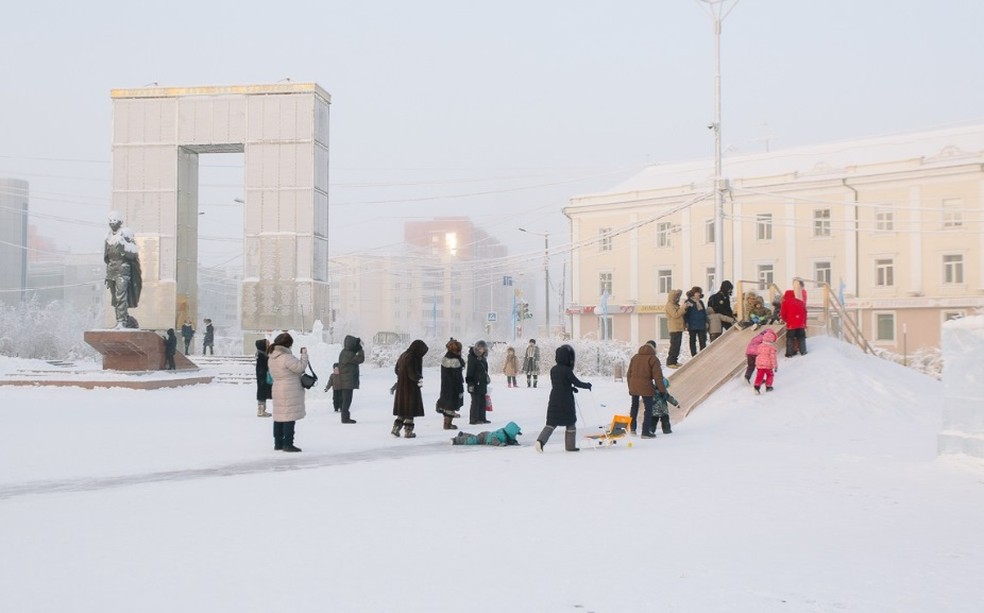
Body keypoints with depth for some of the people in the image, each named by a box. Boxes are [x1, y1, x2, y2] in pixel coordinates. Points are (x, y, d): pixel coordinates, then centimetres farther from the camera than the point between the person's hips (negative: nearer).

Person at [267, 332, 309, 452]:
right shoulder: (286, 358, -20)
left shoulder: (271, 358, 9)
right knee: (289, 417, -3)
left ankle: (278, 443, 21)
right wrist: (304, 354, -5)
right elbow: (301, 367, -16)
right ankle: (288, 444, -2)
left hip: (277, 391, 9)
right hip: (290, 392, -9)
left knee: (279, 417, 14)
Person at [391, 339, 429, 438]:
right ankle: (408, 431, 6)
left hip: (401, 386, 8)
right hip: (410, 387, -8)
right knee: (410, 410, 2)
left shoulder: (403, 355, 8)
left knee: (403, 408, 16)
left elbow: (396, 370, 16)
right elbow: (412, 373, -24)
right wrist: (419, 378, -31)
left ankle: (396, 428, 12)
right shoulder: (412, 358, -20)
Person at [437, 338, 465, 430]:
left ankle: (447, 422, 25)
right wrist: (460, 389, -14)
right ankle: (448, 423, 2)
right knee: (452, 404, -1)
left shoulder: (445, 358, 7)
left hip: (445, 385, 9)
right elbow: (457, 377, -19)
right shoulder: (455, 360, -20)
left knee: (446, 403, 17)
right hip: (453, 386, -9)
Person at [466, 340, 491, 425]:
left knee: (482, 402, 13)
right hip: (475, 384, -9)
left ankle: (481, 418, 20)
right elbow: (469, 372, -17)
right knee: (475, 401, -5)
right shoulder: (472, 358, -14)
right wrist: (470, 383, -21)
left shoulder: (482, 358, 14)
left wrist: (486, 380, 24)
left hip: (482, 384, 9)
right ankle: (473, 419, 0)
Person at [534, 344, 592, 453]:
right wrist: (587, 385, 7)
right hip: (566, 401, -6)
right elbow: (577, 382, -12)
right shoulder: (567, 370, -15)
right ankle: (570, 446, 19)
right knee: (570, 423, 12)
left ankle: (540, 441, -14)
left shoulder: (553, 370, 6)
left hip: (554, 400, 6)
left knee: (551, 423, 6)